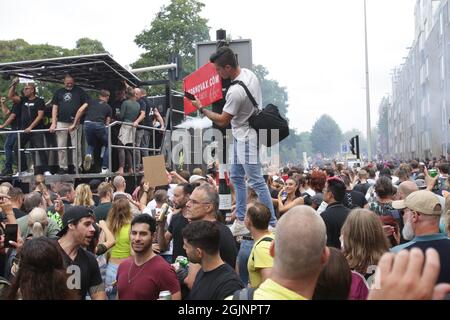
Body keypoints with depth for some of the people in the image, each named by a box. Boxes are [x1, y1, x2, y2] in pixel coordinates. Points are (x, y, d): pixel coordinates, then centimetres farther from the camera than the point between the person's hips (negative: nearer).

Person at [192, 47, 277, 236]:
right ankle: (241, 222, 21)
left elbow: (222, 121, -17)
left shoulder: (236, 91, -28)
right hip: (241, 136, 10)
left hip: (246, 138, -10)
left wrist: (201, 109, -6)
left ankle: (272, 225, 2)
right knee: (236, 177, 15)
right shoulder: (249, 73, 1)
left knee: (256, 181, -6)